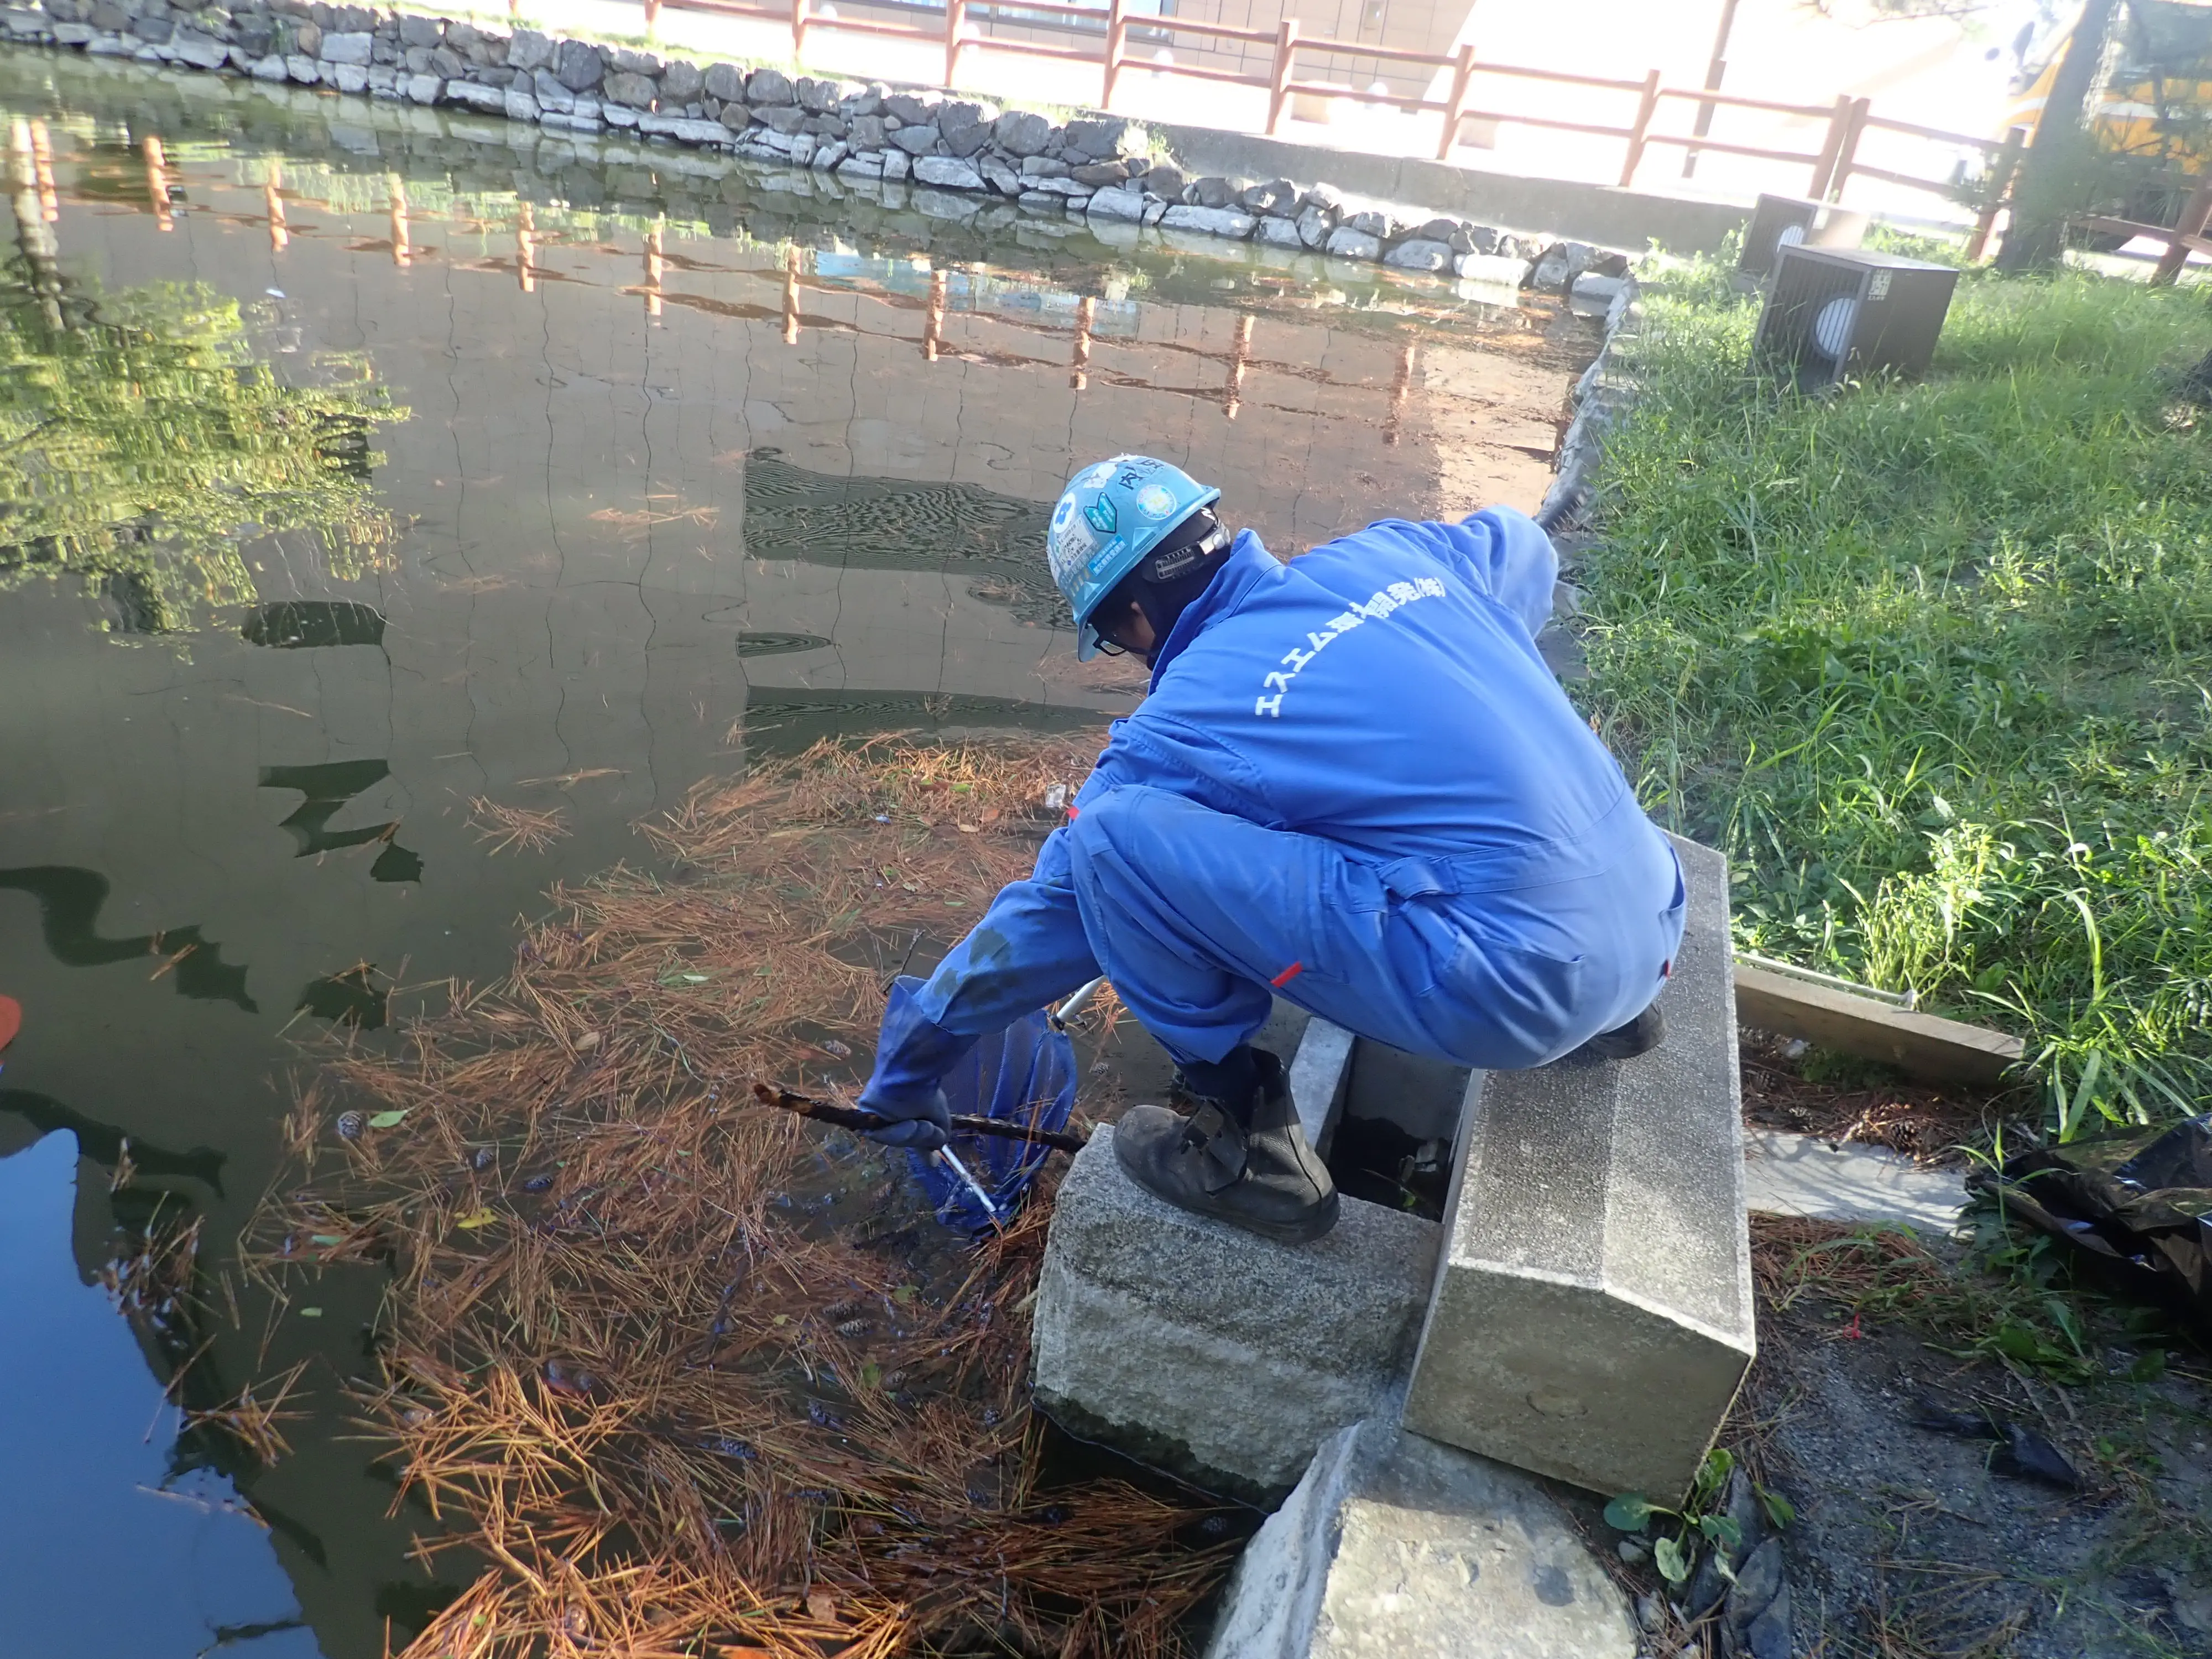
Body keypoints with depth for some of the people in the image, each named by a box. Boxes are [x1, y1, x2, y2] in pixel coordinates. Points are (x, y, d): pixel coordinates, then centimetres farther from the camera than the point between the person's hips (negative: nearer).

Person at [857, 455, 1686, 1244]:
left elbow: (1050, 915, 6)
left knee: (1114, 833, -11)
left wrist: (907, 1071, 20)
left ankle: (1248, 1147, 3)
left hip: (1519, 984, -8)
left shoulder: (1183, 727, -5)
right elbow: (1524, 547, 33)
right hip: (1652, 925, 8)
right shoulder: (1393, 553, 9)